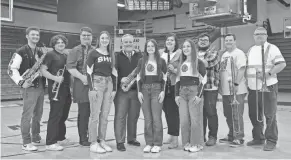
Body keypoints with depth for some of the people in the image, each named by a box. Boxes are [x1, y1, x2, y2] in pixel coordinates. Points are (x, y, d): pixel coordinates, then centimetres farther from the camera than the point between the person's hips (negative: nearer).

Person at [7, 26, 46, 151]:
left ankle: (36, 138, 27)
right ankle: (26, 143, 3)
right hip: (29, 88, -7)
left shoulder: (40, 52, 14)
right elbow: (12, 69, -11)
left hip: (40, 87, 7)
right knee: (27, 115, -5)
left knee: (38, 115, 13)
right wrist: (21, 82, -21)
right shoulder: (21, 52, -5)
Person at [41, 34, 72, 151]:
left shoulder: (66, 56, 17)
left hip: (66, 90, 8)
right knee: (55, 116, -6)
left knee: (63, 116, 15)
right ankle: (50, 143, 0)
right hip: (56, 90, -8)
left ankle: (61, 138, 29)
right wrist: (55, 78, -24)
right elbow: (43, 70, -12)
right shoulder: (50, 55, -5)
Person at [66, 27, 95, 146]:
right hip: (82, 85, -4)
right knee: (83, 112, 0)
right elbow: (70, 67, -8)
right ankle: (83, 138, 11)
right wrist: (81, 77, -19)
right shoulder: (75, 51, 3)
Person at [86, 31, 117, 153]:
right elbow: (89, 72, -7)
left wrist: (114, 88, 7)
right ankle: (93, 143, 3)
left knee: (105, 115, 8)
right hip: (97, 83, -5)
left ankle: (102, 141, 17)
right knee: (95, 115, -4)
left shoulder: (111, 55, 14)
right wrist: (91, 88, -15)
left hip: (109, 84, 6)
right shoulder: (93, 53, -2)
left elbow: (114, 73, 14)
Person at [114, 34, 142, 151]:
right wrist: (120, 79, -18)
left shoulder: (139, 56, 11)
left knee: (134, 116, 11)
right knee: (120, 116, -1)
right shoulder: (117, 56, 4)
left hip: (136, 90, 3)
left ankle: (132, 138, 26)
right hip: (121, 90, -3)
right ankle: (120, 142, 5)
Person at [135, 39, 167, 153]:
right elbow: (138, 78, 10)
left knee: (156, 117, -6)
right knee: (147, 118, 3)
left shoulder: (161, 61, 6)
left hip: (157, 89, -2)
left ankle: (157, 144, 1)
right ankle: (149, 143, 9)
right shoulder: (141, 61, 12)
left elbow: (164, 78, 5)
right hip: (144, 89, 2)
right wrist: (139, 91, 1)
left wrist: (163, 91, -5)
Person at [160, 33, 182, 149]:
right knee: (167, 111, 10)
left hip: (175, 86, -5)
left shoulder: (180, 53, -1)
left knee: (174, 112, -6)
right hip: (164, 86, 5)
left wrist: (174, 70, -17)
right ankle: (171, 136, 24)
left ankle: (175, 139, 1)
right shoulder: (161, 53, 13)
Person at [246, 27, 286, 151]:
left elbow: (282, 64, -13)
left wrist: (268, 73, -23)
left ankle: (271, 141, 11)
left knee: (270, 115, -1)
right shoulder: (250, 50, 15)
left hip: (268, 87, -6)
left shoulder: (271, 48, -3)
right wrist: (247, 81, 9)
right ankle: (258, 138, 27)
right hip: (252, 88, 6)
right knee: (253, 114, 12)